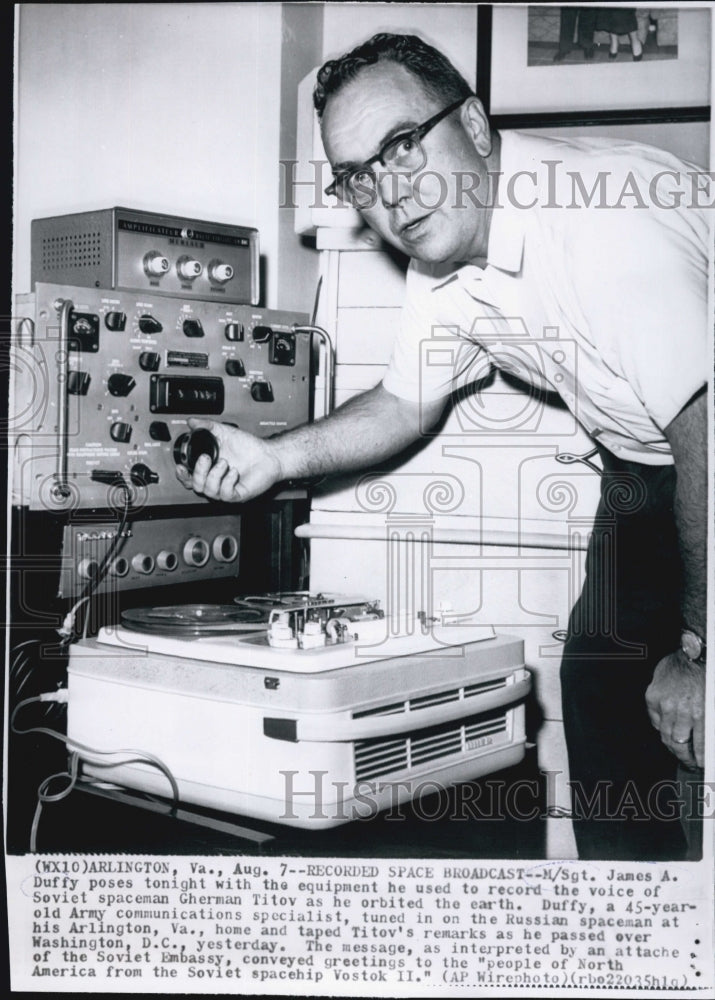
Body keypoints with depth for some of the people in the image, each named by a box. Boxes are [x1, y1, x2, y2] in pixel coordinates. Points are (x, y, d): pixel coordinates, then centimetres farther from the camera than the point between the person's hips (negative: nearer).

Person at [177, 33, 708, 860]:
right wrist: (274, 457, -7)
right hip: (641, 472, 7)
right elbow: (404, 401, 9)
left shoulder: (610, 221, -33)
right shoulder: (441, 264, -5)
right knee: (600, 679, 5)